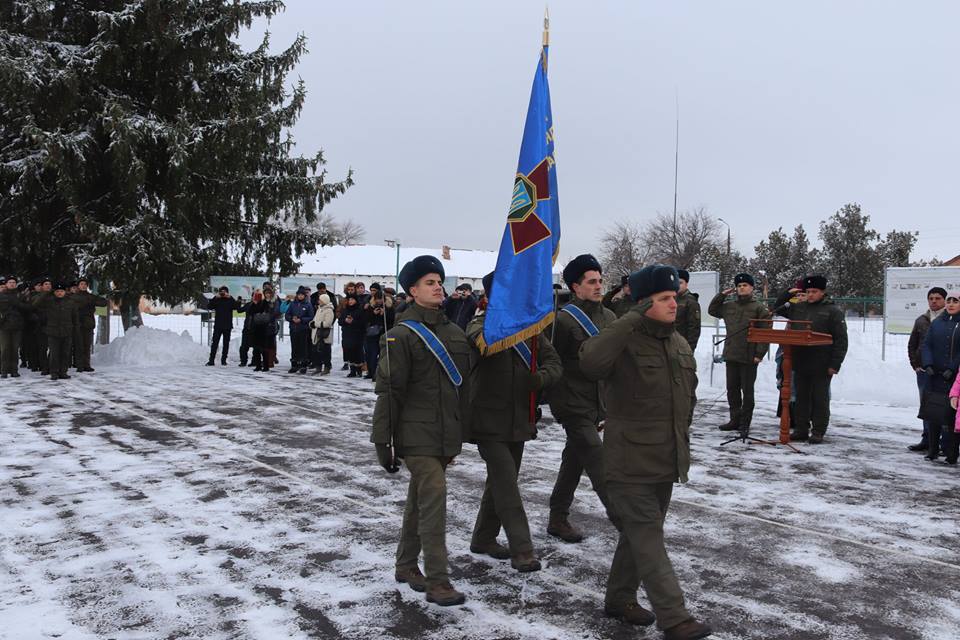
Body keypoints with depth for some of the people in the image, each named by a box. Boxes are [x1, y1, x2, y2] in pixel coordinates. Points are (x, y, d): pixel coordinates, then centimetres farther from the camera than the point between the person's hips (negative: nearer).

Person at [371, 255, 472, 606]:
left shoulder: (454, 333, 10)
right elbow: (388, 392, -11)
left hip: (445, 435, 7)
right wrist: (383, 442, -11)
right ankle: (437, 581, -4)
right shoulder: (402, 335, -10)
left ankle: (406, 565, 31)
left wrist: (459, 434, 17)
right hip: (416, 434, -7)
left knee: (419, 500, 17)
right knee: (434, 497, -11)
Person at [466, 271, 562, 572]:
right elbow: (484, 343, -33)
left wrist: (542, 376, -20)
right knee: (506, 482, -11)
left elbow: (554, 362, 2)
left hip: (519, 420, 6)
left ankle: (484, 539, 33)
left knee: (502, 480, 16)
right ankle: (522, 549, -3)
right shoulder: (480, 324, -10)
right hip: (489, 420, -6)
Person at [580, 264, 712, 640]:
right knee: (649, 541, -4)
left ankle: (619, 599, 33)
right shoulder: (623, 340, -14)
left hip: (666, 462, 8)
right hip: (630, 464, -8)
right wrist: (631, 321, -35)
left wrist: (682, 435, 21)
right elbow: (590, 365, -36)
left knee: (640, 536, 18)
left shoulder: (680, 344, 10)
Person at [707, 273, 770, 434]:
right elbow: (712, 310, 24)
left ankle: (745, 422, 11)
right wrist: (722, 295, 11)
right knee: (732, 389, 11)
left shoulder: (759, 308, -5)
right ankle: (735, 419, 22)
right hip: (730, 355, 5)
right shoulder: (729, 306, 10)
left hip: (749, 357, -5)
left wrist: (760, 353, -15)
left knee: (747, 390, 4)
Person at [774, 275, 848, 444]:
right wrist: (788, 293, 8)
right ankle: (801, 430, 18)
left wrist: (835, 364, -14)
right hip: (800, 363, 5)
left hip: (821, 366, -5)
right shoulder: (798, 308, 10)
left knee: (820, 399, 3)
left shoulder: (833, 311, -4)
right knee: (801, 398, 10)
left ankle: (818, 433, 10)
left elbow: (841, 340, -8)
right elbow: (777, 308, 24)